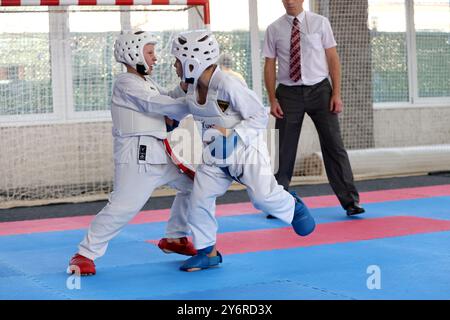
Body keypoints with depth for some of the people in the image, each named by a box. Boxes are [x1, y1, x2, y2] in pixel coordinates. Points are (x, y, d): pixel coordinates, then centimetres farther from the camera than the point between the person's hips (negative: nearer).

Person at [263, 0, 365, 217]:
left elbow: (333, 59, 1)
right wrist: (272, 100, -3)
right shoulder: (274, 30, 3)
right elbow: (269, 66, 5)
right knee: (284, 150, 7)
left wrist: (337, 94, -6)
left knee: (333, 146, -1)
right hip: (289, 93, 1)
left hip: (319, 89, -1)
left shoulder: (320, 23, 2)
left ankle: (350, 201, 5)